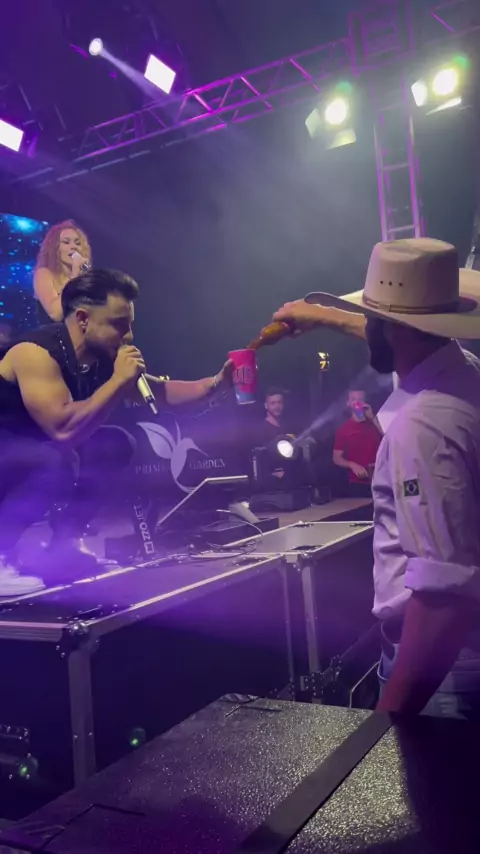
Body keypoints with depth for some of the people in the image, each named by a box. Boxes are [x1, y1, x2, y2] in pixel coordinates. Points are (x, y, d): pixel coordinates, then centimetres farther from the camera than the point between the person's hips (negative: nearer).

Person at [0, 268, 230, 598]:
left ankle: (63, 544, 7)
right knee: (56, 462, -36)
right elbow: (63, 430, -39)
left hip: (35, 449, 9)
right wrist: (119, 380, -31)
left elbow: (161, 392, 7)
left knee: (117, 445, 2)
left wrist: (215, 383, -7)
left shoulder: (101, 358, -2)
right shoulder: (36, 352, -27)